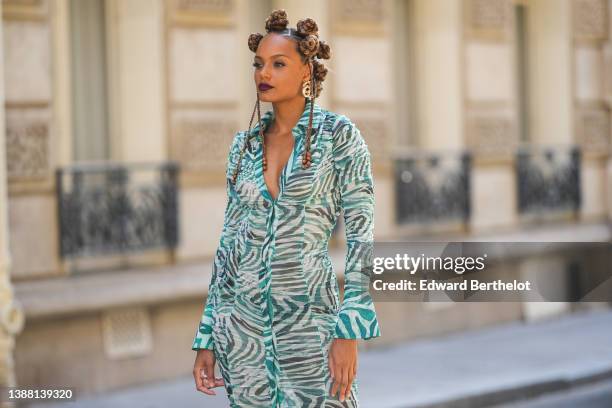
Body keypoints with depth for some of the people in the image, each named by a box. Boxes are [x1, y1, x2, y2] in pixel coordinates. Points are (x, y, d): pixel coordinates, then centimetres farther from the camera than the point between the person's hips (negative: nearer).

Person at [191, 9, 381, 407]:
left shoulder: (339, 134, -5)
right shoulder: (244, 144, 7)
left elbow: (362, 235, -9)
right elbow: (230, 239, 11)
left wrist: (349, 331, -18)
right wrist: (206, 338, 8)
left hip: (307, 315, -4)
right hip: (240, 315, 4)